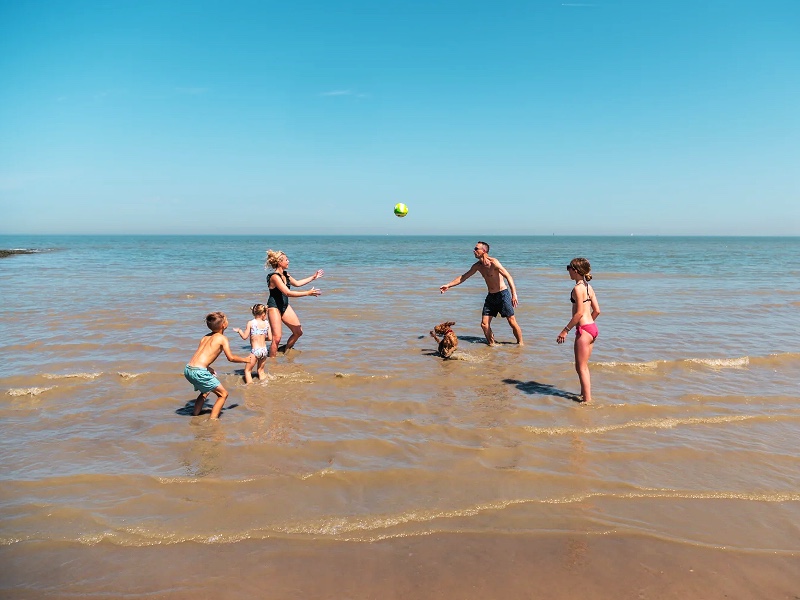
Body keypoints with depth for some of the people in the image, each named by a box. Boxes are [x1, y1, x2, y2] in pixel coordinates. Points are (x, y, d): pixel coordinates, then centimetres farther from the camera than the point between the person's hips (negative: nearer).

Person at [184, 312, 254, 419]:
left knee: (205, 391, 33)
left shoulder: (205, 337, 18)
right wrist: (245, 360, 12)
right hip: (199, 372, -8)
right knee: (223, 394, 6)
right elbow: (231, 358, -4)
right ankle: (212, 420, 1)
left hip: (188, 370, 8)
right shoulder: (222, 338, -2)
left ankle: (195, 417, 37)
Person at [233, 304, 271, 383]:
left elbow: (244, 337, -2)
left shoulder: (250, 323, -6)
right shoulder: (267, 324, 2)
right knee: (261, 371, 21)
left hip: (255, 350, -4)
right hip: (264, 350, 4)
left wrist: (239, 330, 15)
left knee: (247, 370, 5)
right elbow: (269, 338, 5)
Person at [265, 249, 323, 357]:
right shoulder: (275, 276, -22)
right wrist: (308, 293, -31)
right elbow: (288, 293, -30)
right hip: (274, 307, -9)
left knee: (298, 332, 12)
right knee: (277, 338, -13)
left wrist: (313, 277, 25)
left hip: (284, 306, 9)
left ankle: (285, 352, 30)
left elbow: (297, 283, 24)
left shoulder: (285, 274, 6)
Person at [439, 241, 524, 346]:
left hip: (502, 294, -7)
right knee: (484, 324, 0)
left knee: (512, 322, -5)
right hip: (490, 296, 7)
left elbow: (508, 277, -23)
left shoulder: (493, 262, -17)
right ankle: (491, 345, 14)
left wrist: (514, 294, -32)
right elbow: (463, 277, 16)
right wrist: (448, 285, 12)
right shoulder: (477, 266, 4)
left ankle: (520, 344, 9)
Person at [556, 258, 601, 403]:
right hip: (592, 327, 9)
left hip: (584, 329, -9)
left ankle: (587, 400, 0)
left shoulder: (578, 288, -15)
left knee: (581, 367, -2)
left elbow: (579, 312, -19)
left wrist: (565, 330, -16)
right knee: (582, 366, 19)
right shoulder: (588, 287, 13)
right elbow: (597, 310, 13)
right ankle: (584, 394, 29)